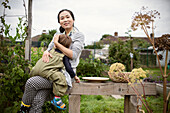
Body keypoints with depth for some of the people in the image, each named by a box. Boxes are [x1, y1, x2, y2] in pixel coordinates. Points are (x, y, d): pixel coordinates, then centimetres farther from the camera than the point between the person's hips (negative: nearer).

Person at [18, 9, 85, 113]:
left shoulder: (79, 36, 2)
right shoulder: (58, 35, 21)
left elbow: (73, 55, -10)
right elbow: (50, 49, 16)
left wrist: (56, 43, -6)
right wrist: (46, 52, -9)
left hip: (65, 73, -5)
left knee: (31, 82, -23)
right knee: (37, 100, -19)